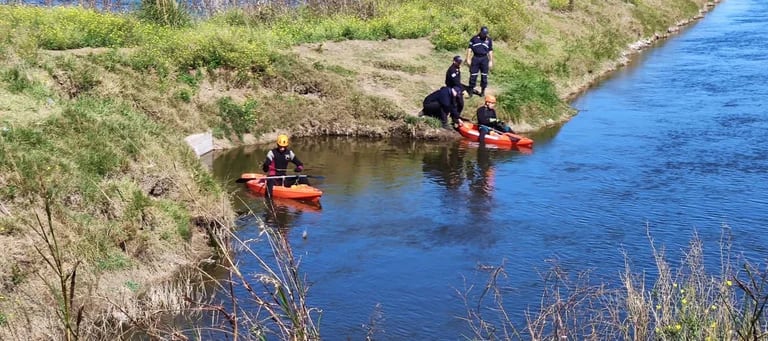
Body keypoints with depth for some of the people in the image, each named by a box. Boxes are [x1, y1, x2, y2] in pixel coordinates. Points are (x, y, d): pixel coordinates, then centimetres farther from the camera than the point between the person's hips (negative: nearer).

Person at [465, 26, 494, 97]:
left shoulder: (489, 40, 8)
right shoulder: (474, 38, 2)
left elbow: (490, 51, 11)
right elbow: (469, 49, 3)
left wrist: (491, 61, 8)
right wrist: (468, 59, -3)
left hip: (484, 59, 2)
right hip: (475, 58, -2)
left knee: (484, 76, 5)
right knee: (473, 75, -1)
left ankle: (483, 91, 16)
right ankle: (470, 90, 6)